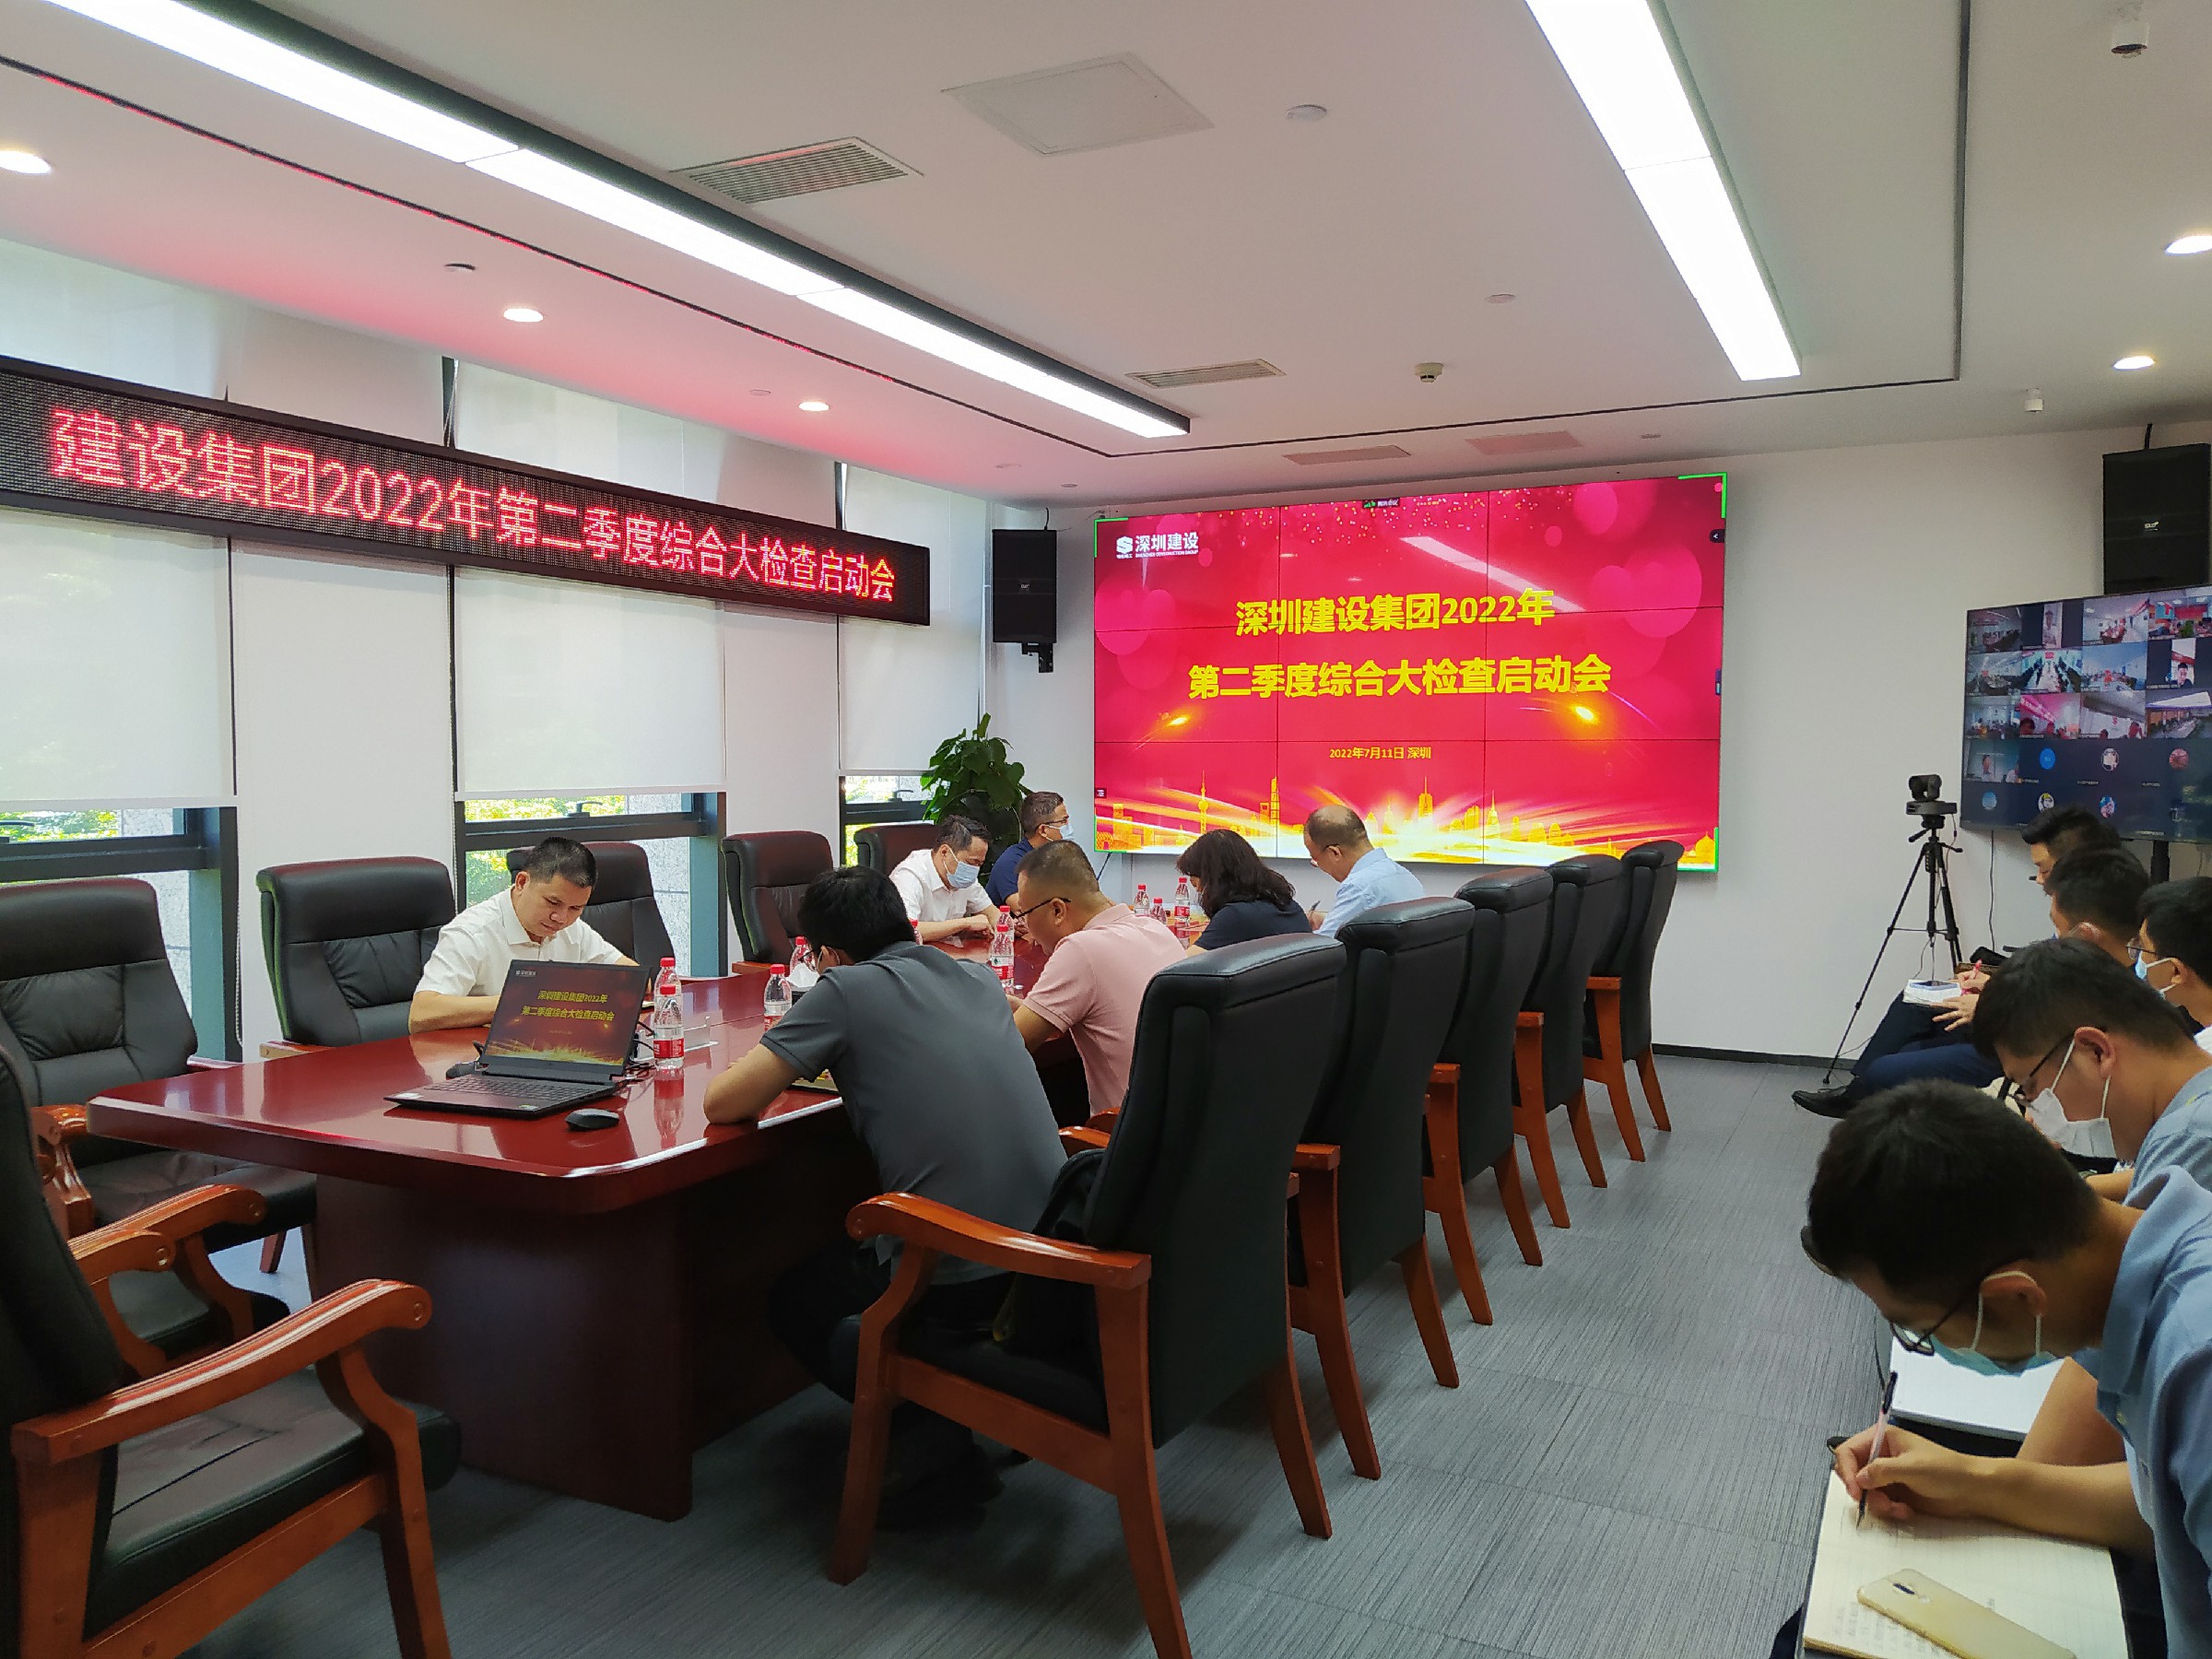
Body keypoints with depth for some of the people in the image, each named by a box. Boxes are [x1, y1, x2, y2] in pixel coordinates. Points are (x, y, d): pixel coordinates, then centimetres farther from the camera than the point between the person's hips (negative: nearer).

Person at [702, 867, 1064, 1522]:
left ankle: (932, 1445, 8)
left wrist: (778, 1065, 14)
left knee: (792, 1300, 21)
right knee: (841, 1255, 33)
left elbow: (722, 1103, -6)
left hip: (958, 1277, -7)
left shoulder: (846, 989, -6)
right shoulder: (980, 977, 12)